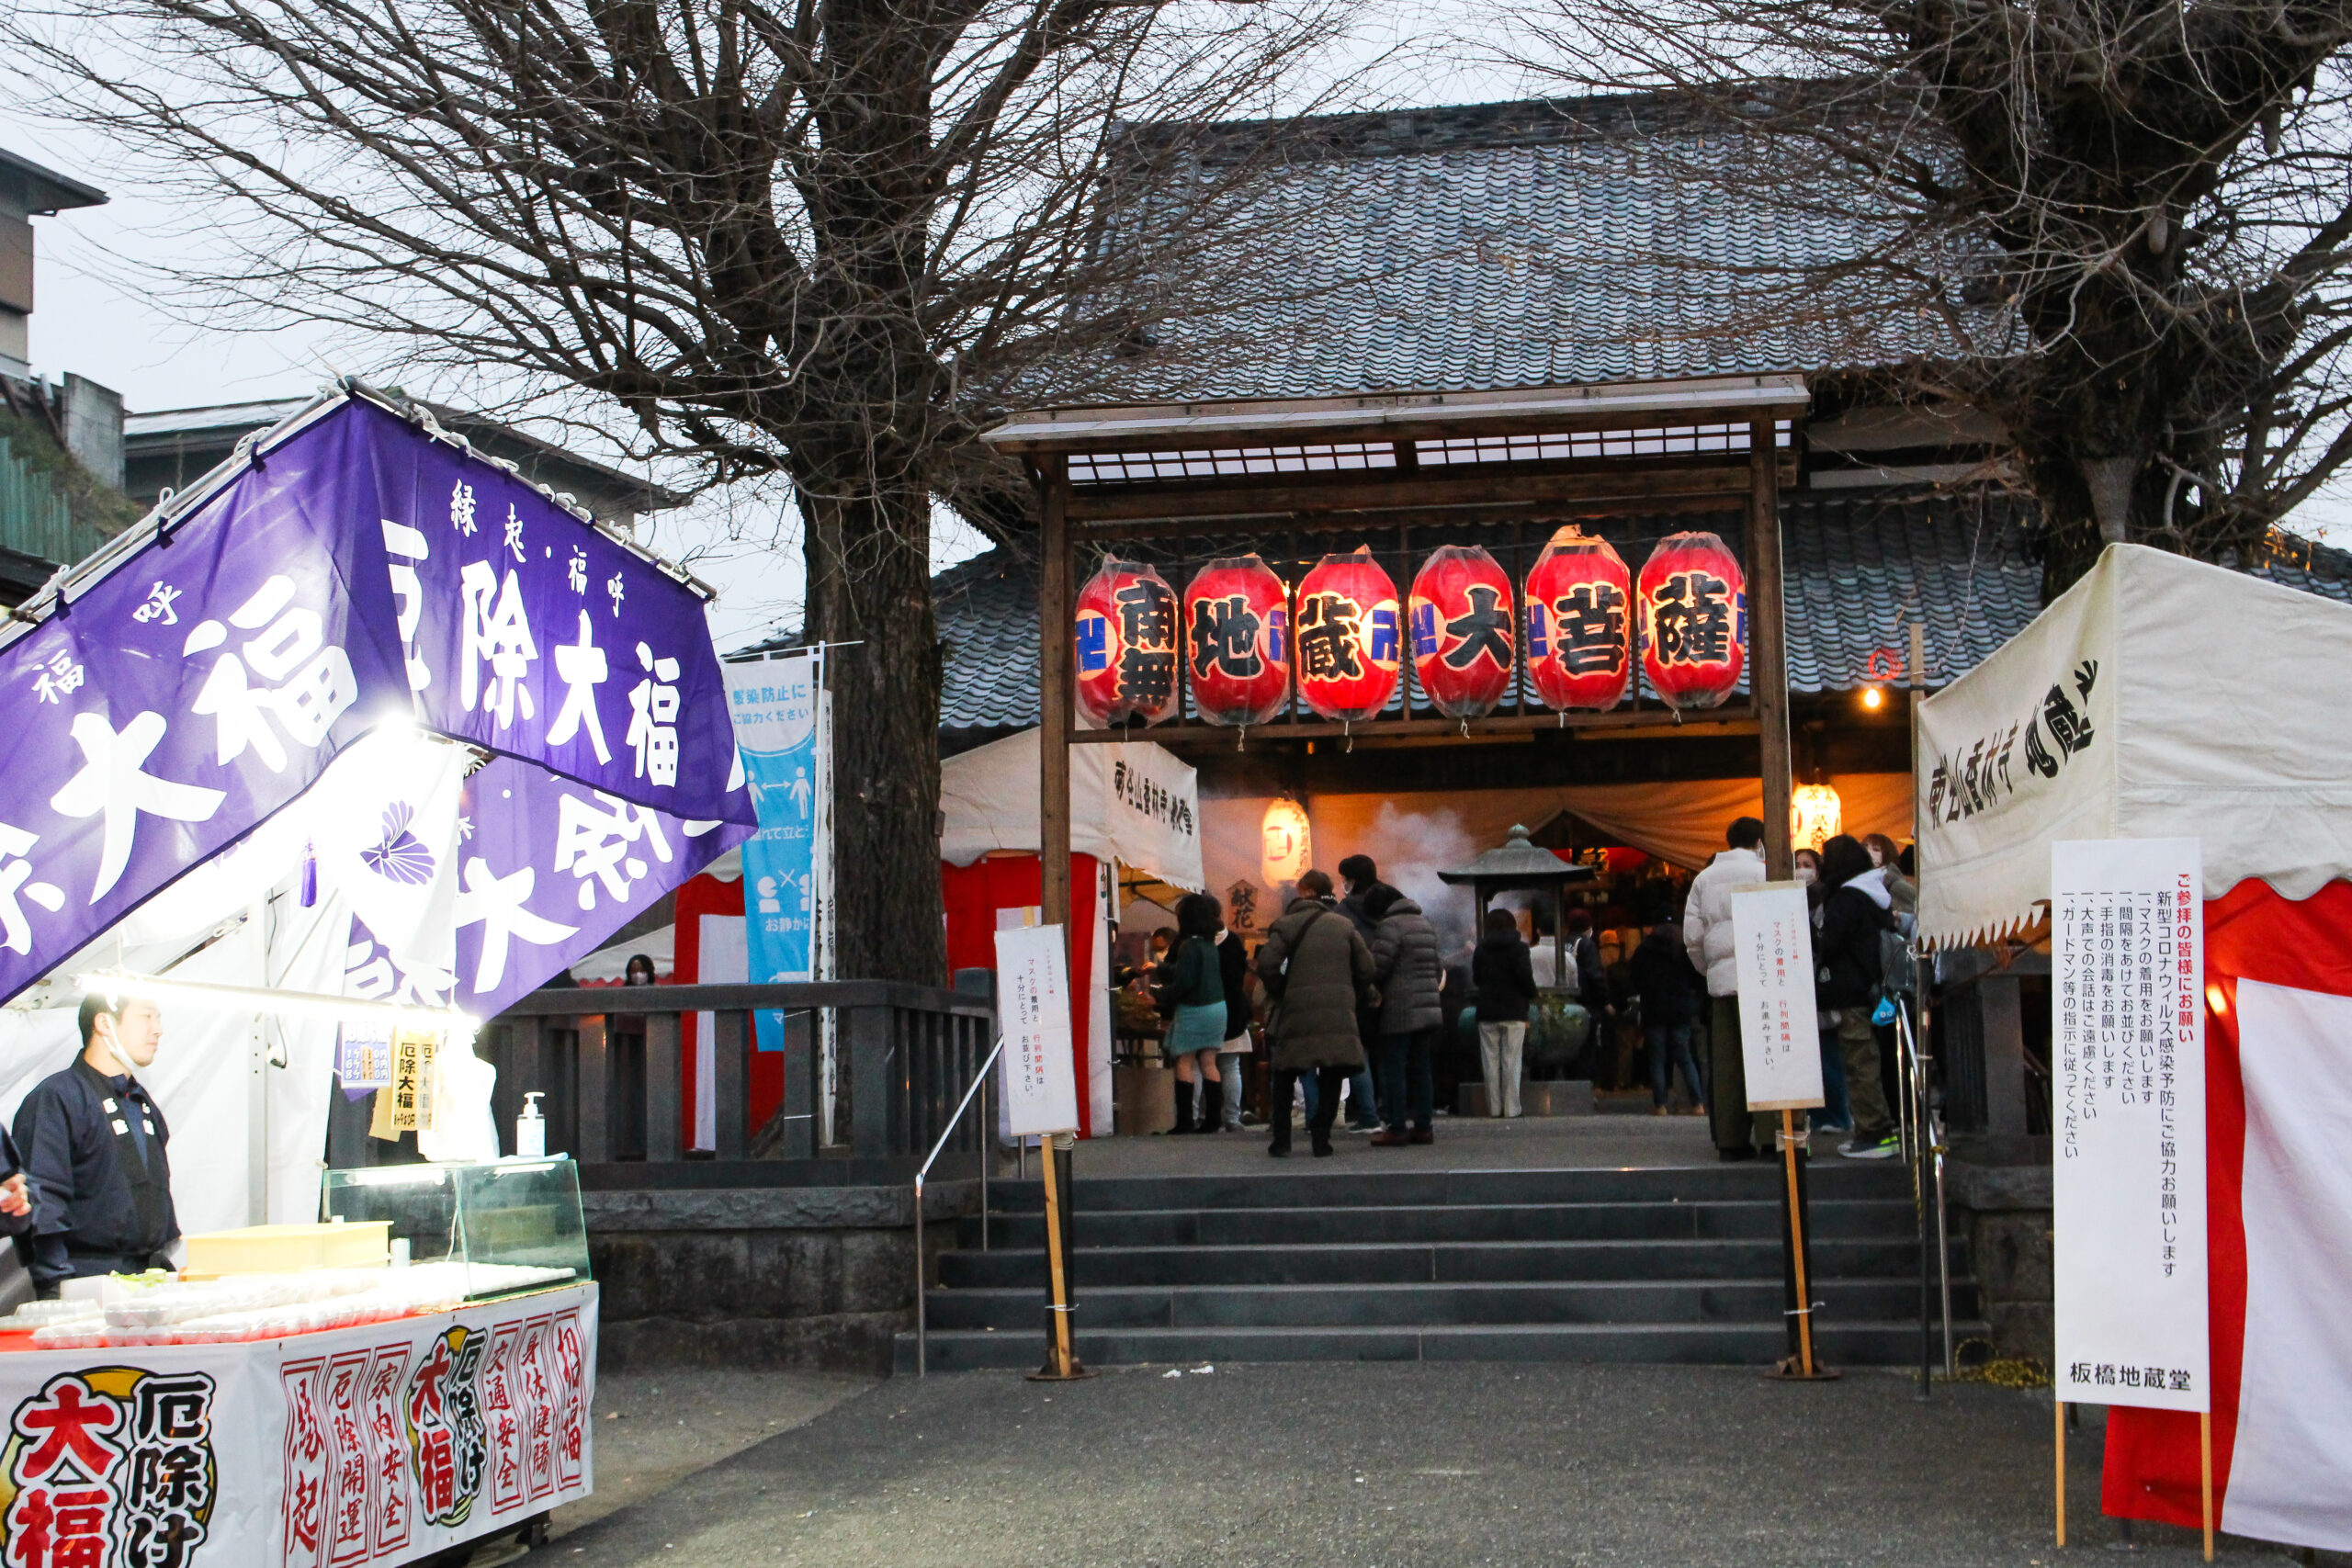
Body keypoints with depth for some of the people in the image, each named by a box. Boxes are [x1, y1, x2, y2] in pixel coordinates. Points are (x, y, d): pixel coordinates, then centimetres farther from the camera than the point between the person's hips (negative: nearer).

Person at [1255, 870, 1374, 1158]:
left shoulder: (1287, 924, 1)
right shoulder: (1345, 926, 9)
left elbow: (1267, 964, -10)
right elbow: (1366, 969, 6)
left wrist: (1280, 994, 5)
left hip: (1298, 1013, -1)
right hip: (1339, 1014, 2)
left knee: (1284, 1078, 10)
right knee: (1331, 1077, 10)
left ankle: (1281, 1141, 7)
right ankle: (1321, 1139, 3)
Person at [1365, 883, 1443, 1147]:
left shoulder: (1390, 926, -10)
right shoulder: (1425, 923, 17)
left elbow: (1377, 968, -14)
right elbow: (1436, 965, 19)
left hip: (1400, 1010, -8)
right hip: (1428, 1007, 8)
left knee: (1393, 1068, -3)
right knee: (1421, 1069, 11)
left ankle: (1396, 1129, -4)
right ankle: (1423, 1127, 12)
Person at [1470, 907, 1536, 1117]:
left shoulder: (1481, 950, 6)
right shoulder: (1519, 948, -4)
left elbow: (1476, 979, 11)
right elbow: (1525, 976, -13)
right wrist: (1532, 995, 4)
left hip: (1487, 1012, 2)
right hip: (1513, 1011, -2)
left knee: (1490, 1060, 5)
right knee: (1511, 1060, 0)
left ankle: (1494, 1107, 4)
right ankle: (1511, 1107, -3)